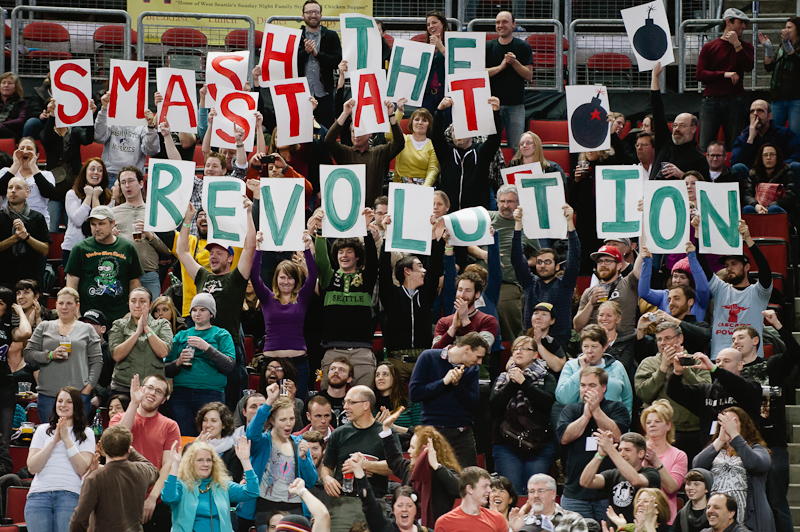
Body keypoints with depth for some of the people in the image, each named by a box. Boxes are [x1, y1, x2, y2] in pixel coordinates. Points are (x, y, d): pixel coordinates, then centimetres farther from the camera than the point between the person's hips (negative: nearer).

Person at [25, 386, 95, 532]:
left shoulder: (86, 433, 11)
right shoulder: (43, 430, 16)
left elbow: (83, 469, -2)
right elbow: (32, 468, 5)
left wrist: (66, 439, -4)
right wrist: (54, 440, -1)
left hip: (70, 496, -2)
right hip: (39, 495, 2)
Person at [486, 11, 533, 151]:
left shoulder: (523, 47, 5)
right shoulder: (488, 47, 7)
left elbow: (529, 75, 0)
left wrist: (514, 63, -15)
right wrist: (501, 67, -13)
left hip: (516, 104, -1)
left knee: (516, 147, -6)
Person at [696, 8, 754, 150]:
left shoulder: (745, 47, 17)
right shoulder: (709, 47, 12)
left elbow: (748, 67, -4)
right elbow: (700, 74, 1)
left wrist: (736, 44, -4)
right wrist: (724, 74, -9)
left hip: (735, 100, 1)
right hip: (711, 100, -1)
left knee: (733, 145, -2)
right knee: (705, 145, -8)